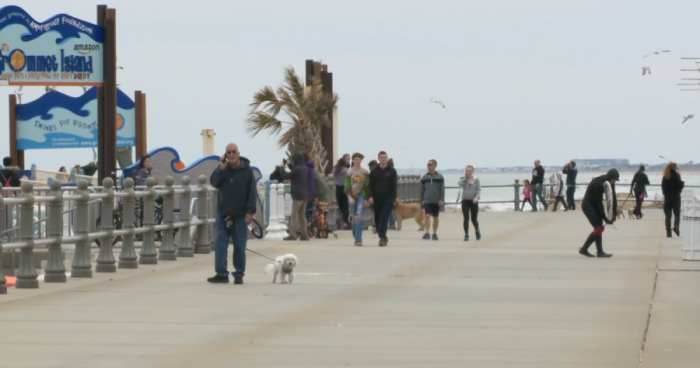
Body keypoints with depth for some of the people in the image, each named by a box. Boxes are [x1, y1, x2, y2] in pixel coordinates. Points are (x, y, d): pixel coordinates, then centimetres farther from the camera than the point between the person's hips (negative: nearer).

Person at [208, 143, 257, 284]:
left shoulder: (246, 171, -2)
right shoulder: (223, 169, 8)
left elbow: (252, 192, -3)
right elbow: (214, 182, -3)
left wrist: (250, 212, -10)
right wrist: (221, 168, -14)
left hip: (240, 215, -3)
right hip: (223, 214, 3)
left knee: (239, 246, 2)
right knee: (220, 244, -3)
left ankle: (239, 274, 9)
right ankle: (221, 274, -2)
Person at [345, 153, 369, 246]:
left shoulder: (365, 172, 4)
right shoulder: (349, 172, 5)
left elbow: (368, 186, 7)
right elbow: (347, 186, 3)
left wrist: (367, 198, 0)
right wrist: (350, 197, -9)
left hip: (362, 196, -2)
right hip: (353, 196, 2)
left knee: (359, 216, -18)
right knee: (354, 218, 7)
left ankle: (359, 239, -21)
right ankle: (356, 238, 21)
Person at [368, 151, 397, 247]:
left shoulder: (392, 171, 4)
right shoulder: (374, 171, 8)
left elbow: (394, 186, 2)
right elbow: (371, 185, 7)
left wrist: (393, 199, -6)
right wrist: (371, 196, -6)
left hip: (388, 199, -3)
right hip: (377, 199, 3)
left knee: (384, 218, -15)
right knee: (377, 219, 6)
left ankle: (382, 237, -18)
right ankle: (383, 237, 21)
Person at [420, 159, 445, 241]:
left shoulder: (440, 177, 2)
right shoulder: (424, 177, 7)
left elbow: (442, 189, -1)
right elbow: (422, 190, 11)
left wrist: (442, 200, -10)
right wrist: (421, 200, 6)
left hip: (436, 201, 0)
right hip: (427, 200, 0)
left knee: (436, 217, 7)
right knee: (427, 216, -14)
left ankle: (435, 233, 17)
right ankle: (427, 233, -18)